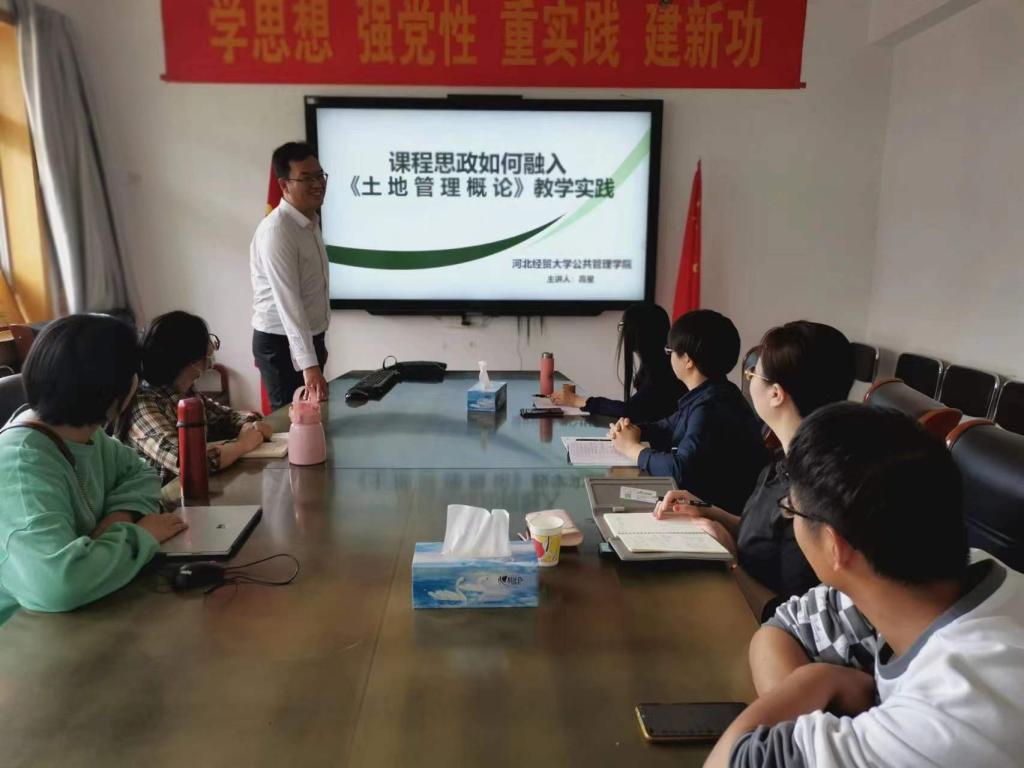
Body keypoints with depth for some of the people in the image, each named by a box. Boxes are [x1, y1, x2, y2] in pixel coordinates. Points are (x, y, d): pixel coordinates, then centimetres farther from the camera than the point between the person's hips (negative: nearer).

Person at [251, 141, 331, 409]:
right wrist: (309, 364, -36)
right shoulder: (276, 231, -21)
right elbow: (289, 302, -30)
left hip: (309, 338, 9)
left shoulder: (311, 222, 8)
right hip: (281, 343, -9)